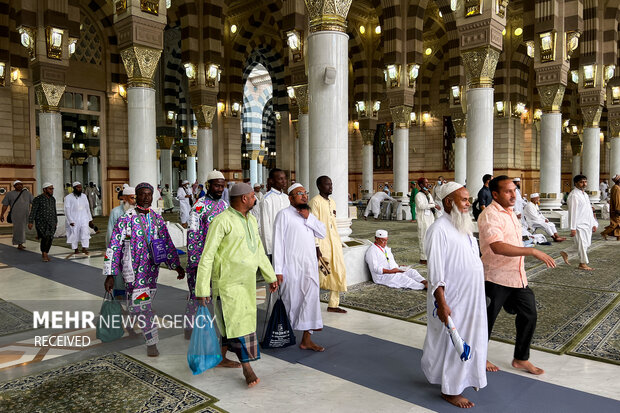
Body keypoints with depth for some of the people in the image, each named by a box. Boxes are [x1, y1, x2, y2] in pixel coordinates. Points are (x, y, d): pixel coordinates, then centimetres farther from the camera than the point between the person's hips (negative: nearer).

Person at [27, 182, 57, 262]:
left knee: (49, 239, 2)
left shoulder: (52, 199, 9)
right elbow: (33, 211, -10)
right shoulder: (38, 199, -8)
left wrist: (56, 222, 17)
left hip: (51, 223, 5)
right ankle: (44, 253, -2)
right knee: (45, 237, -19)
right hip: (41, 222, -5)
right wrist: (30, 222, -15)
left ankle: (45, 254, 20)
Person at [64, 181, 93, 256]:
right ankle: (75, 249, 19)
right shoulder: (68, 197, -2)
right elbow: (67, 210, -6)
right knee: (74, 234, 5)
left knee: (85, 232, -15)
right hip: (73, 220, -2)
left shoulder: (84, 196, 11)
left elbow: (87, 208, 16)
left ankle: (84, 248, -17)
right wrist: (70, 221, -13)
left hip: (83, 218, 2)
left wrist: (90, 219, 15)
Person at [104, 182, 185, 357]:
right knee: (143, 305, -7)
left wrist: (176, 265, 8)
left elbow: (167, 244, 12)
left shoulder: (157, 218, 6)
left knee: (141, 304, 11)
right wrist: (110, 275, -11)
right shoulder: (126, 219, -9)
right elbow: (113, 248, -8)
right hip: (133, 270, -4)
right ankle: (152, 342, 6)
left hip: (152, 269, 4)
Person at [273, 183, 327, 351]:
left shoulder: (309, 214, 15)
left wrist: (308, 218, -8)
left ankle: (307, 339, 11)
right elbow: (278, 242, -9)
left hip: (310, 265, 6)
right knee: (291, 301, 2)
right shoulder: (284, 214, -6)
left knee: (311, 299, 2)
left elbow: (322, 233, 6)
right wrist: (278, 270, -13)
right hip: (291, 266, -6)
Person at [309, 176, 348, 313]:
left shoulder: (332, 202, 15)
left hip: (334, 243, 8)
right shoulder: (315, 201, -11)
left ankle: (333, 304, 20)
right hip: (322, 244, -8)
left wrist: (338, 243, 17)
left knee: (338, 272, 9)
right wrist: (316, 247, -19)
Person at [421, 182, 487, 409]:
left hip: (472, 297, 8)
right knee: (453, 341, 4)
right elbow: (436, 270, -21)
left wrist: (478, 295, 20)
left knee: (471, 338, 19)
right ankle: (450, 390, 20)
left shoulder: (464, 226, 9)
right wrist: (441, 303, -24)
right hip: (452, 299, -8)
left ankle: (464, 376, 38)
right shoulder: (439, 229, -18)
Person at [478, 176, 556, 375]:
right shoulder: (489, 215, -19)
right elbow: (497, 247, -33)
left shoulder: (510, 212, 11)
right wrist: (533, 251, -34)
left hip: (518, 276, 9)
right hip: (496, 278, -8)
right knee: (487, 320, 7)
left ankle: (521, 358, 30)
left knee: (529, 315, 13)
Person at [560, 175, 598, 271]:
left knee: (587, 244, 14)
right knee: (582, 244, -1)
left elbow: (590, 211, 21)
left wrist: (594, 224, 18)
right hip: (579, 225, -9)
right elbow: (573, 212, -18)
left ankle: (565, 252, 24)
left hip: (587, 224, 9)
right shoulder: (574, 195, -14)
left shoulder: (585, 194, 15)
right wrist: (573, 228, -20)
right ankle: (583, 263, 14)